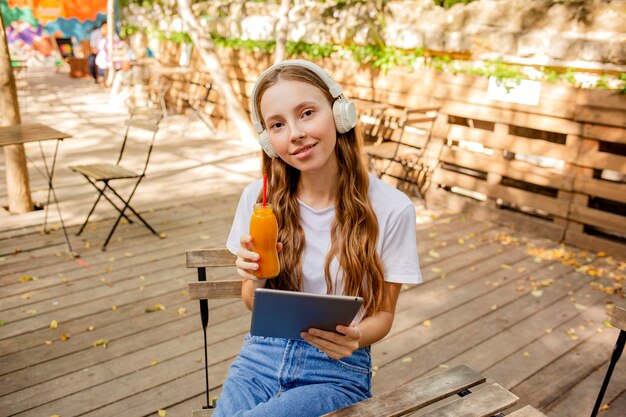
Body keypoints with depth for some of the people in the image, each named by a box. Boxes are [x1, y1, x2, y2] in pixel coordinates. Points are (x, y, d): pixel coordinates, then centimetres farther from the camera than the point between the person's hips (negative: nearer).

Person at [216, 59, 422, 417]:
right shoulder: (259, 198, -5)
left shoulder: (391, 209, -12)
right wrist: (256, 279, -16)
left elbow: (383, 314, -1)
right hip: (262, 355, 3)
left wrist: (356, 336, -23)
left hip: (337, 369, -2)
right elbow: (253, 305, 7)